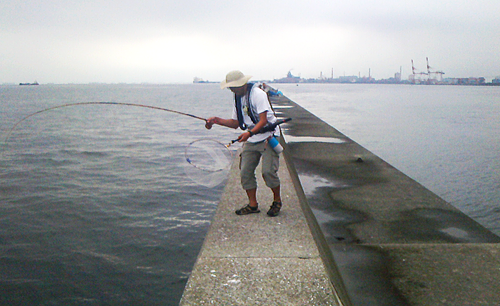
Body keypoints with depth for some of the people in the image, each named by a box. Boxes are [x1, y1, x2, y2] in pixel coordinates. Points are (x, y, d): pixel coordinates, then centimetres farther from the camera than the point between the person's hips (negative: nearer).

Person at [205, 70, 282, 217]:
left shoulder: (257, 94, -15)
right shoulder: (238, 98, 10)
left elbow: (263, 120, -22)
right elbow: (235, 123, 13)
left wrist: (249, 133, -35)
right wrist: (216, 120, 2)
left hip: (267, 138, -7)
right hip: (250, 141, 7)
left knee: (268, 171, -14)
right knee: (245, 172, -2)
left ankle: (277, 201, 9)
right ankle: (253, 205, 10)